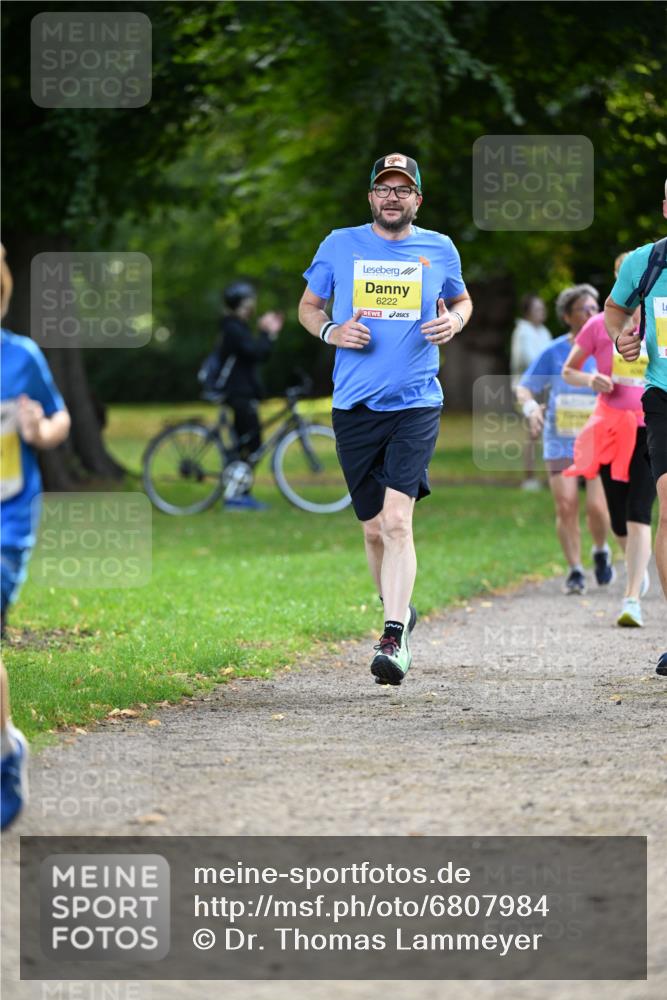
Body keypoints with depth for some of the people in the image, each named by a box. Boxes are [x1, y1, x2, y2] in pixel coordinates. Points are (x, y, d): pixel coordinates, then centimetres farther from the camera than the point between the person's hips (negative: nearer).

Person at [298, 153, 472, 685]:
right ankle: (400, 610, 34)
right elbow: (308, 305, 16)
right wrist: (331, 332, -5)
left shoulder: (439, 249, 6)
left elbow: (462, 301, 23)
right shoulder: (340, 246, 5)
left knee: (397, 520, -18)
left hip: (416, 404, -2)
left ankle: (394, 640, -22)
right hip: (355, 405, 2)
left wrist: (454, 321, -1)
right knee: (375, 528, 9)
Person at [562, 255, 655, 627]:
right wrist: (591, 380, -12)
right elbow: (568, 371, 8)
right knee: (620, 522, 8)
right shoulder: (600, 326, -1)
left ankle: (633, 600, -16)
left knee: (639, 515, -15)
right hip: (611, 427, 1)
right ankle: (639, 561, 42)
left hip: (651, 428, -1)